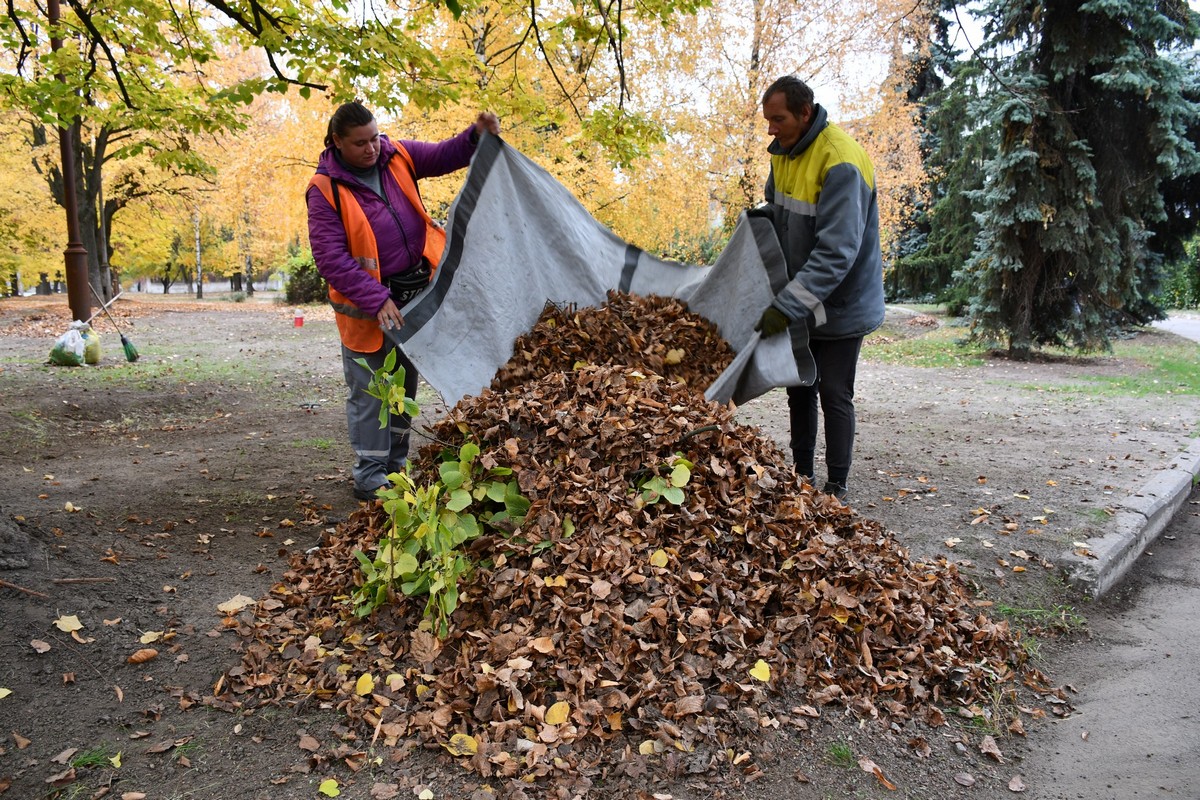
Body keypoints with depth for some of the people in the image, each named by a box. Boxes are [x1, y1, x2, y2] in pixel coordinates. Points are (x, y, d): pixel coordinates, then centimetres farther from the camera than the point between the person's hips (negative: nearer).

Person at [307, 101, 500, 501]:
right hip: (367, 304, -5)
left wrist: (477, 135, -15)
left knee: (406, 382, 15)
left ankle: (396, 463, 29)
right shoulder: (325, 189, -14)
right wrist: (376, 301, -27)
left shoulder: (397, 156, 1)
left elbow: (445, 155, 7)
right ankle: (370, 475, 11)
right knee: (370, 390, 0)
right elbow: (330, 258, -19)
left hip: (416, 289, 6)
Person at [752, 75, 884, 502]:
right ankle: (802, 478, 26)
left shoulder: (840, 163, -25)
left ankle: (838, 488, 12)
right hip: (800, 302, 8)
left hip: (839, 306, -8)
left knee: (834, 395, -1)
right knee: (799, 390, 13)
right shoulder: (784, 151, 2)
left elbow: (836, 252, -31)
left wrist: (788, 306, -35)